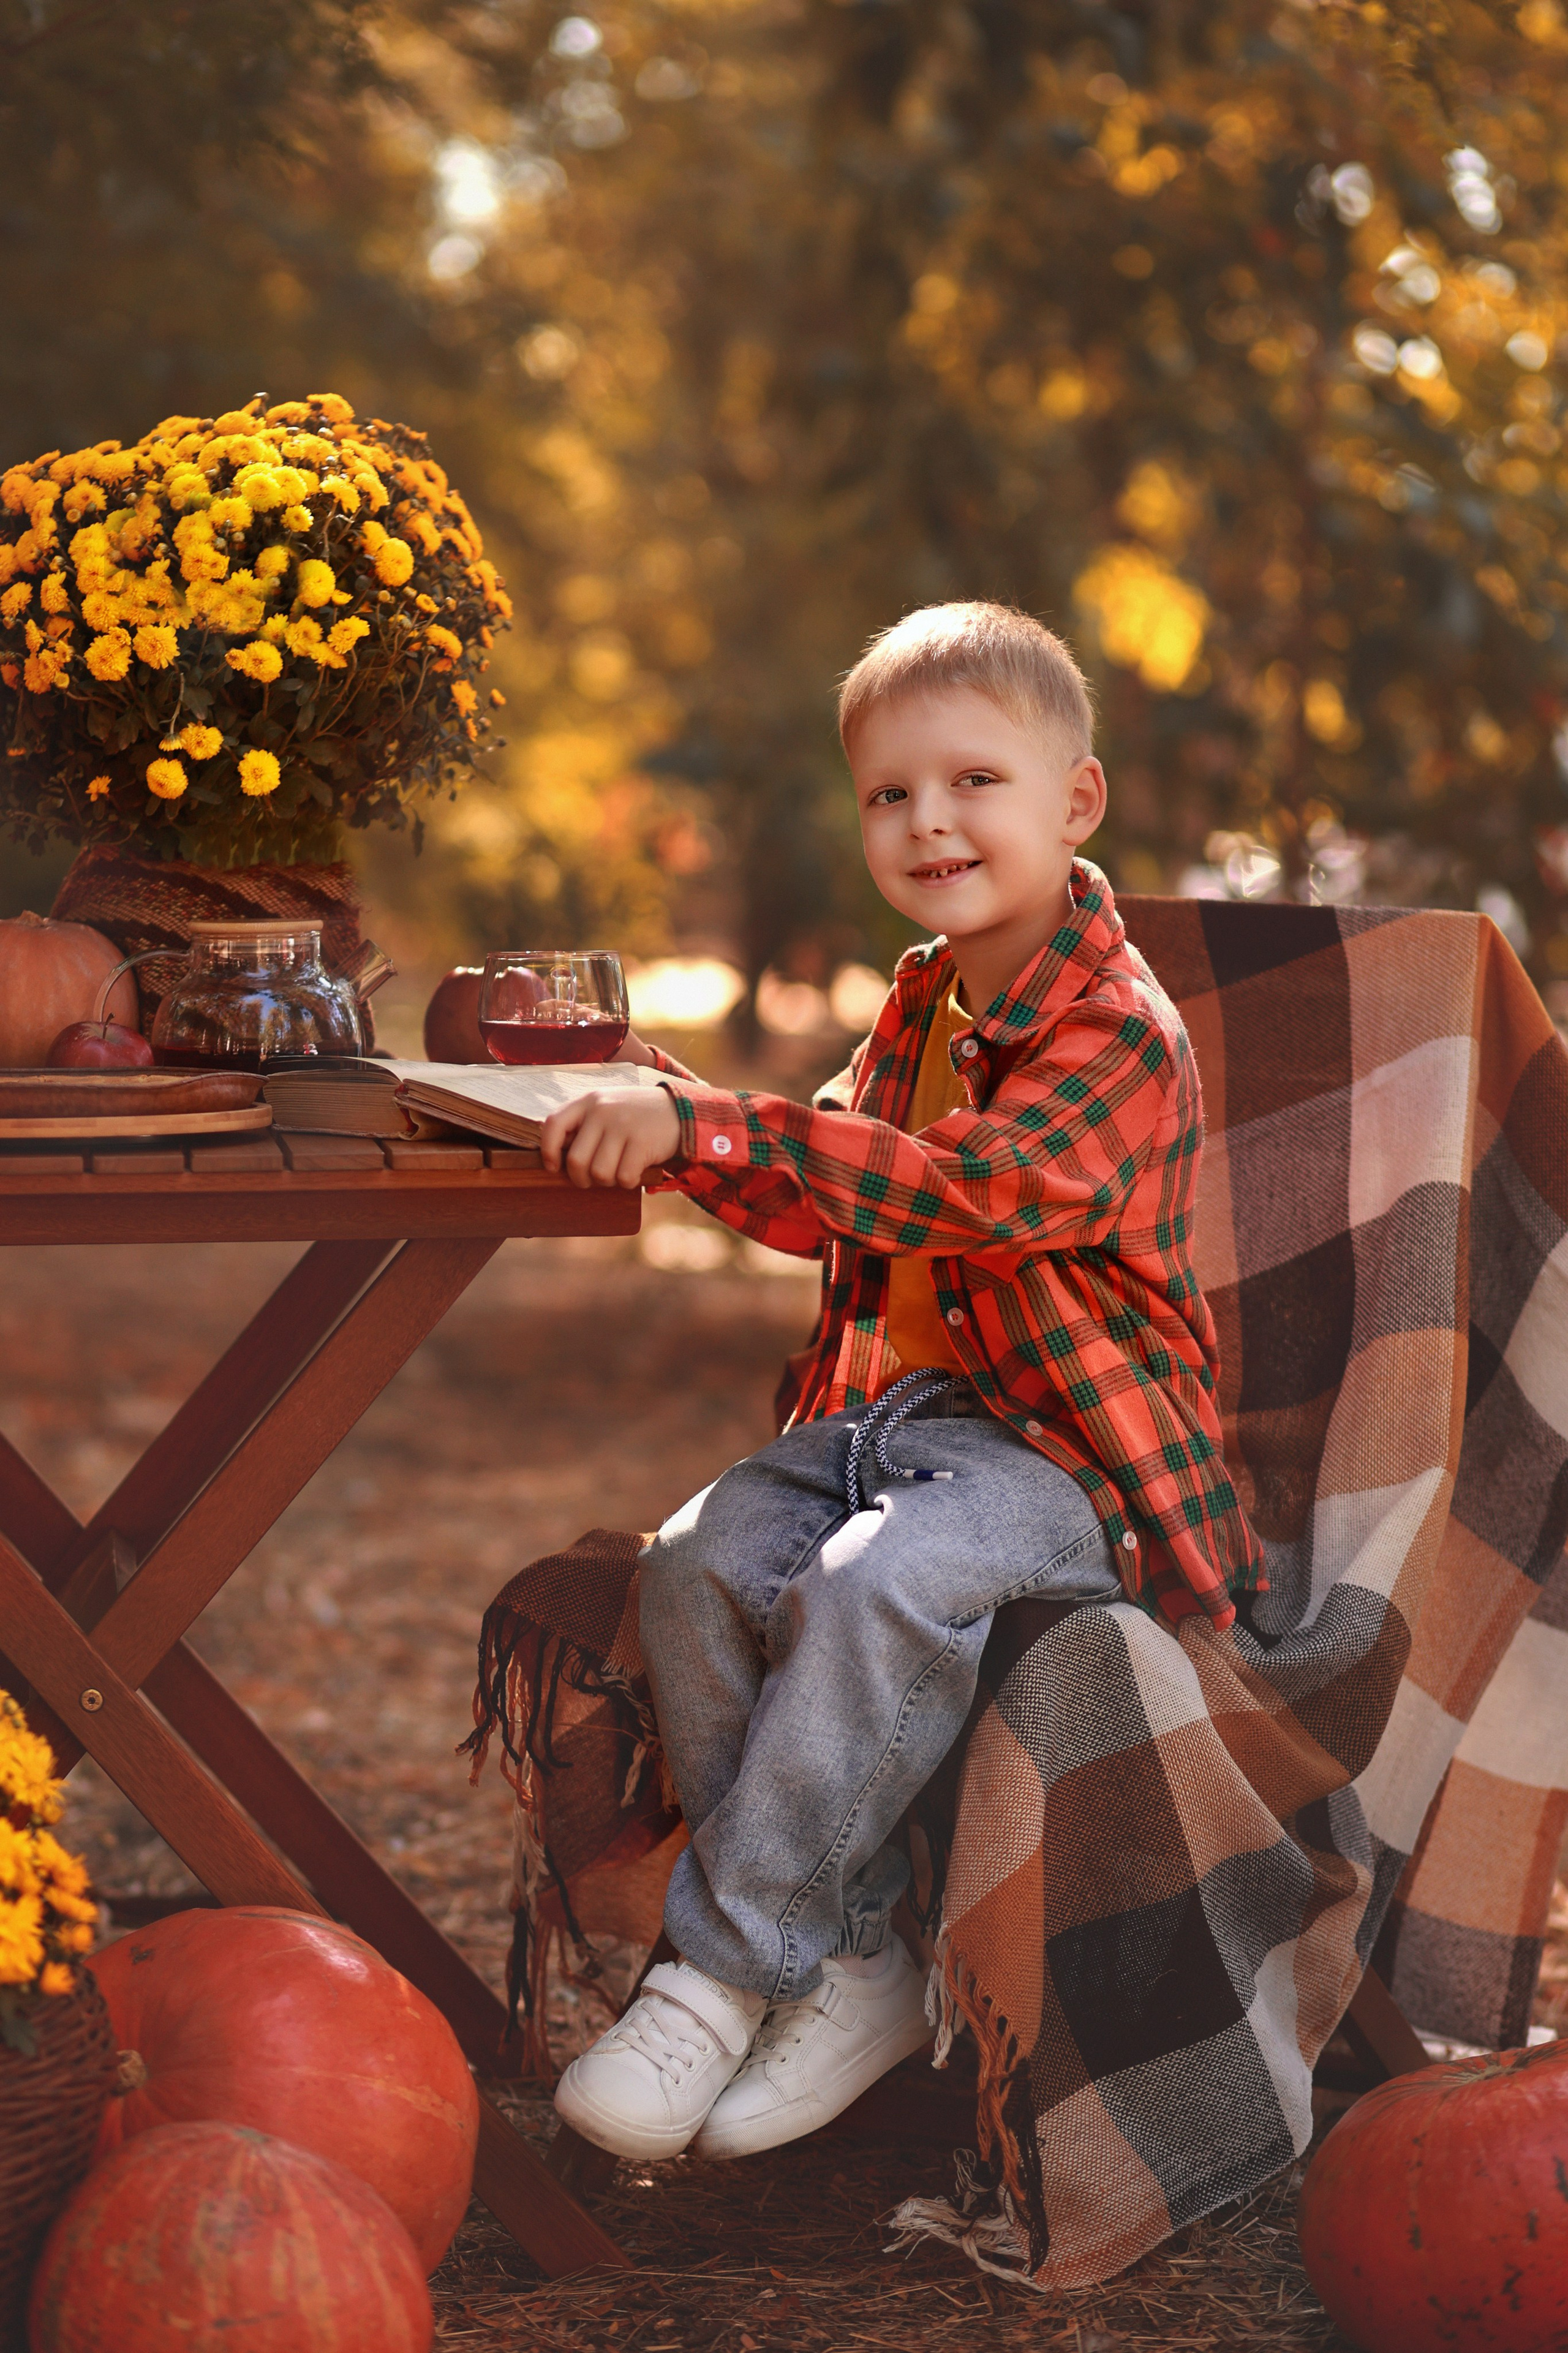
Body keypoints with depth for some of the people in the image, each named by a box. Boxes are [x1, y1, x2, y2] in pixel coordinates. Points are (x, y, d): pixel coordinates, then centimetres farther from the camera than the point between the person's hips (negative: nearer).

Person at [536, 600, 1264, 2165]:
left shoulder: (1121, 1035, -14)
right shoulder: (921, 1003, 15)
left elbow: (967, 1187, -29)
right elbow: (840, 1191, 23)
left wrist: (712, 1130, -36)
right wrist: (670, 1125, 4)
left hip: (1068, 1448, -8)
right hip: (893, 1410, 8)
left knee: (878, 1583, -35)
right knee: (702, 1557, -17)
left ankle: (727, 1965, -22)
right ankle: (856, 1963, -13)